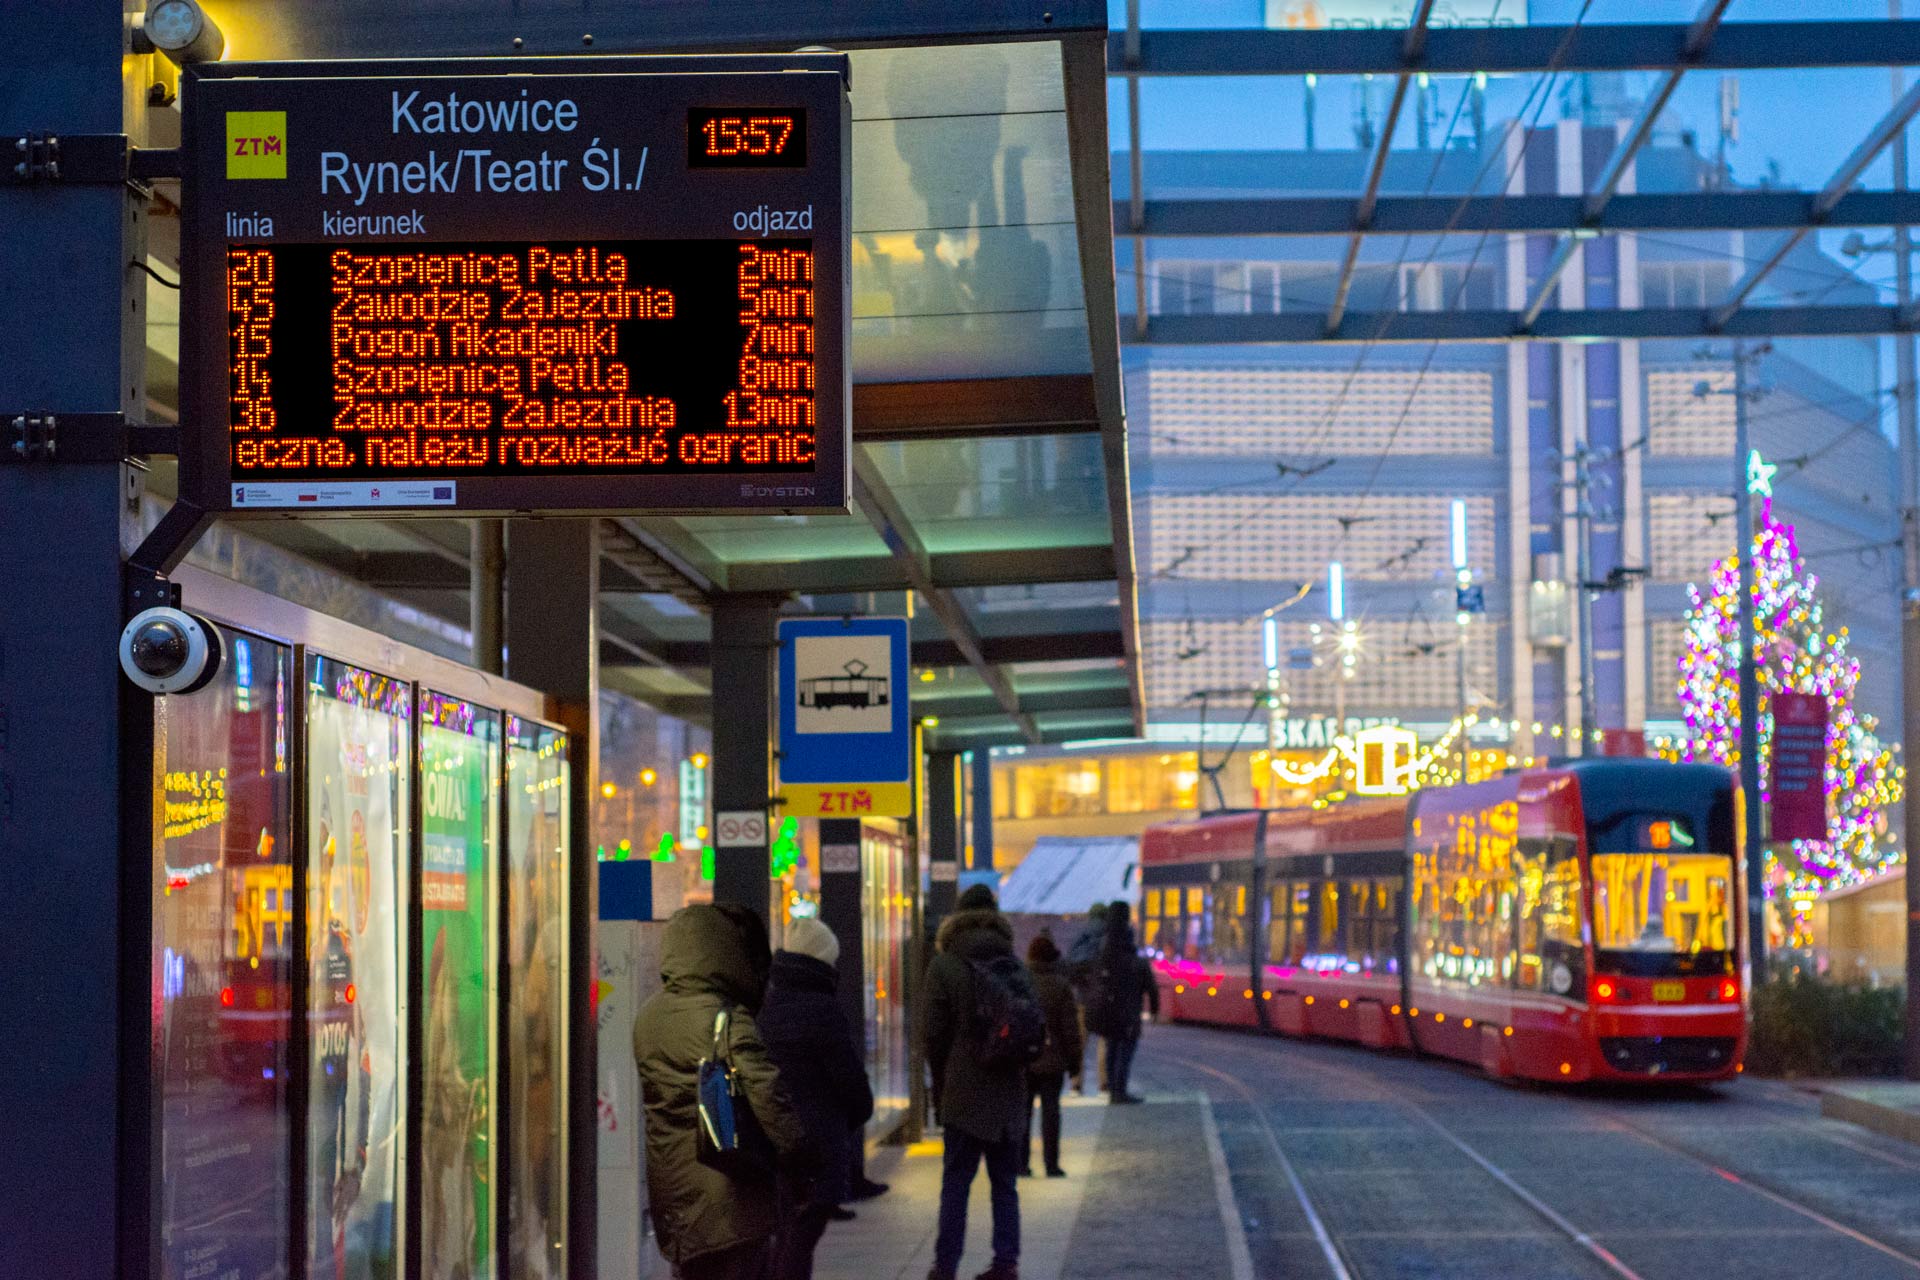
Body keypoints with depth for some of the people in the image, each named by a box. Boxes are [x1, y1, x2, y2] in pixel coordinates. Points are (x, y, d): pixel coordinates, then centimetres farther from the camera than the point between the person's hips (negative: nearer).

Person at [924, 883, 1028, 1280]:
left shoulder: (944, 966, -5)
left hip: (964, 1090, -3)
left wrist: (940, 1084, 7)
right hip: (1009, 1091, 3)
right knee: (1005, 1182, 9)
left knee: (955, 1181, 1)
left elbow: (936, 1034, -4)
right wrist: (1015, 1069, 13)